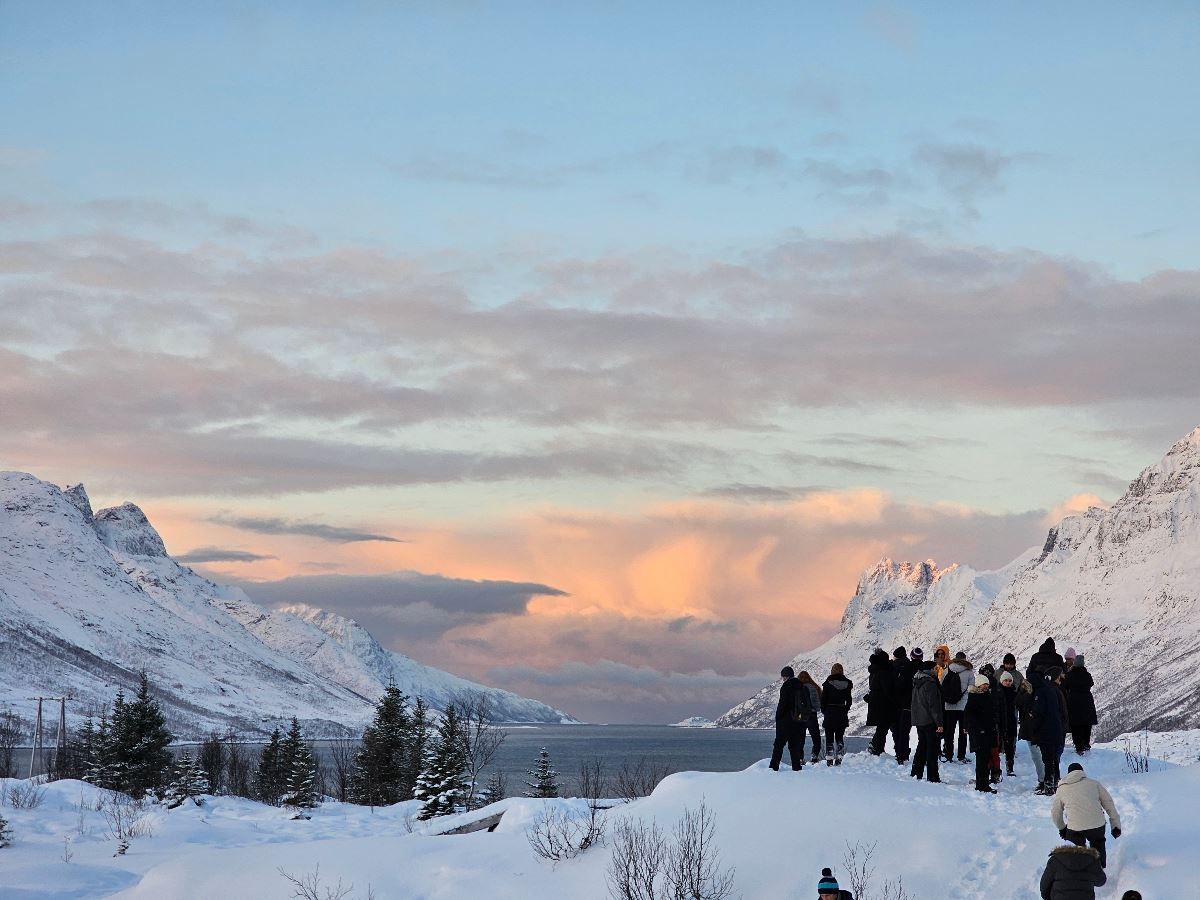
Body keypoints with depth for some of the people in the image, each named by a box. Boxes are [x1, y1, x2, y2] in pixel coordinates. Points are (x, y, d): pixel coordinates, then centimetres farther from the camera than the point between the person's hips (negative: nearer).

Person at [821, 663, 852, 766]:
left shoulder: (828, 683, -9)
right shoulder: (847, 683, 0)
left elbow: (823, 699, -5)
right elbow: (849, 700, 5)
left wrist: (824, 711, 8)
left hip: (830, 712, -3)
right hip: (842, 714, 3)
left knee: (829, 738, 4)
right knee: (840, 737, 11)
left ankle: (829, 759, 0)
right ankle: (839, 758, 6)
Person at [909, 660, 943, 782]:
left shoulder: (916, 684, 11)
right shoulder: (930, 684, -17)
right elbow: (934, 705, -19)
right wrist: (939, 723, -18)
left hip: (918, 720, 8)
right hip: (929, 721, -8)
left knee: (922, 746, 17)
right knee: (932, 748, -4)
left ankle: (916, 773, 18)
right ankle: (933, 777, -4)